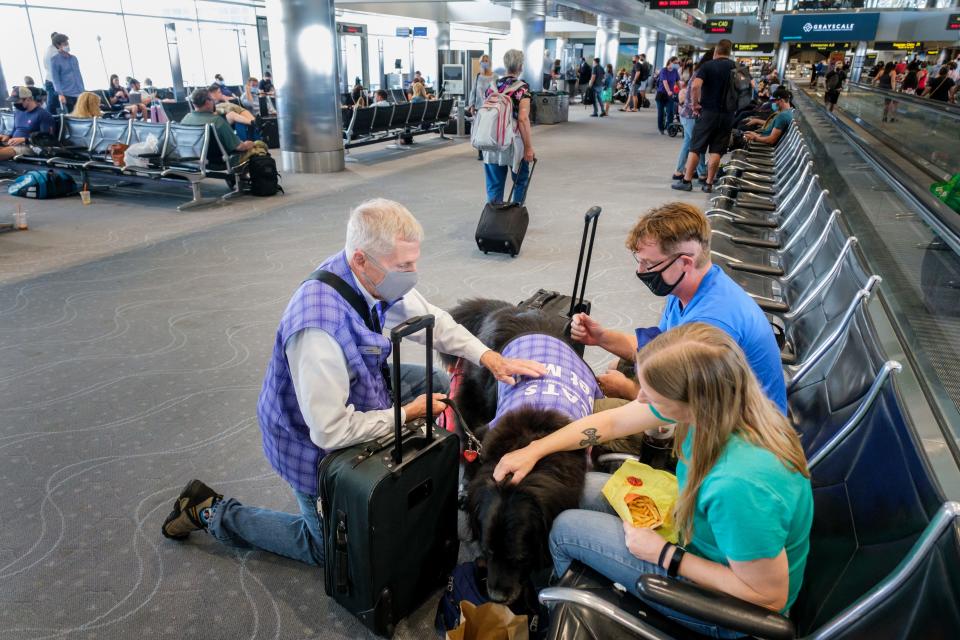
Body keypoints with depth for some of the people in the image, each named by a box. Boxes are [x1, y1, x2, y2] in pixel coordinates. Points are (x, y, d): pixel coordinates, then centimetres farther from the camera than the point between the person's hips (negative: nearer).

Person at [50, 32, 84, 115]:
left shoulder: (73, 58, 16)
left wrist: (83, 92, 16)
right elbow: (55, 78, -7)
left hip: (79, 94, 5)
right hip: (66, 95, -5)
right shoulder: (55, 60, -1)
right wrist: (60, 94, -18)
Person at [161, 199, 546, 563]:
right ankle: (213, 513, 21)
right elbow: (330, 432, -34)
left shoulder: (378, 280, -17)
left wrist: (488, 358, -10)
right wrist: (407, 414, -23)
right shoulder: (318, 328, -41)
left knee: (437, 384, 2)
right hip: (313, 443, -7)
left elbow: (432, 320, 0)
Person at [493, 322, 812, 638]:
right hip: (704, 531, 7)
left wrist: (665, 555, -22)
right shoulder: (718, 400, -18)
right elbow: (612, 421, -6)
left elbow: (770, 597, -28)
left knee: (566, 529, -3)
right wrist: (534, 451, -1)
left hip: (722, 604, -7)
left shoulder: (739, 486, -43)